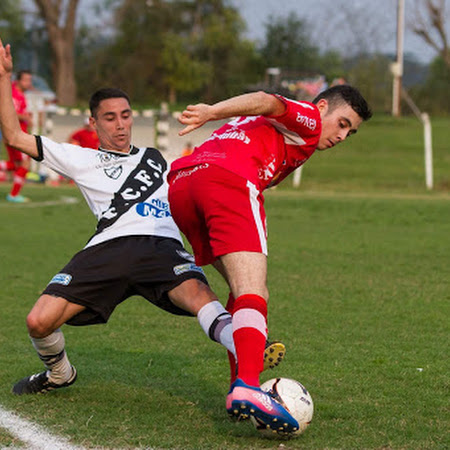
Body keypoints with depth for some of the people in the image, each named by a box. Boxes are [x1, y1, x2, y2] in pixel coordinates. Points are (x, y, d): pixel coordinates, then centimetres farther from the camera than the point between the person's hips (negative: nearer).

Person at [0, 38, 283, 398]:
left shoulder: (156, 159, 33)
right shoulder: (82, 160, 24)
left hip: (162, 244, 0)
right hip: (108, 246, 0)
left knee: (197, 293, -34)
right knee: (39, 322, -15)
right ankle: (59, 373, 19)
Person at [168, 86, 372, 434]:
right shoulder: (308, 121, 11)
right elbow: (267, 102, -7)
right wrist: (213, 112, -21)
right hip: (229, 181, -8)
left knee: (244, 288, 18)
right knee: (253, 294, -18)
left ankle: (240, 389, 8)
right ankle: (248, 389, -39)